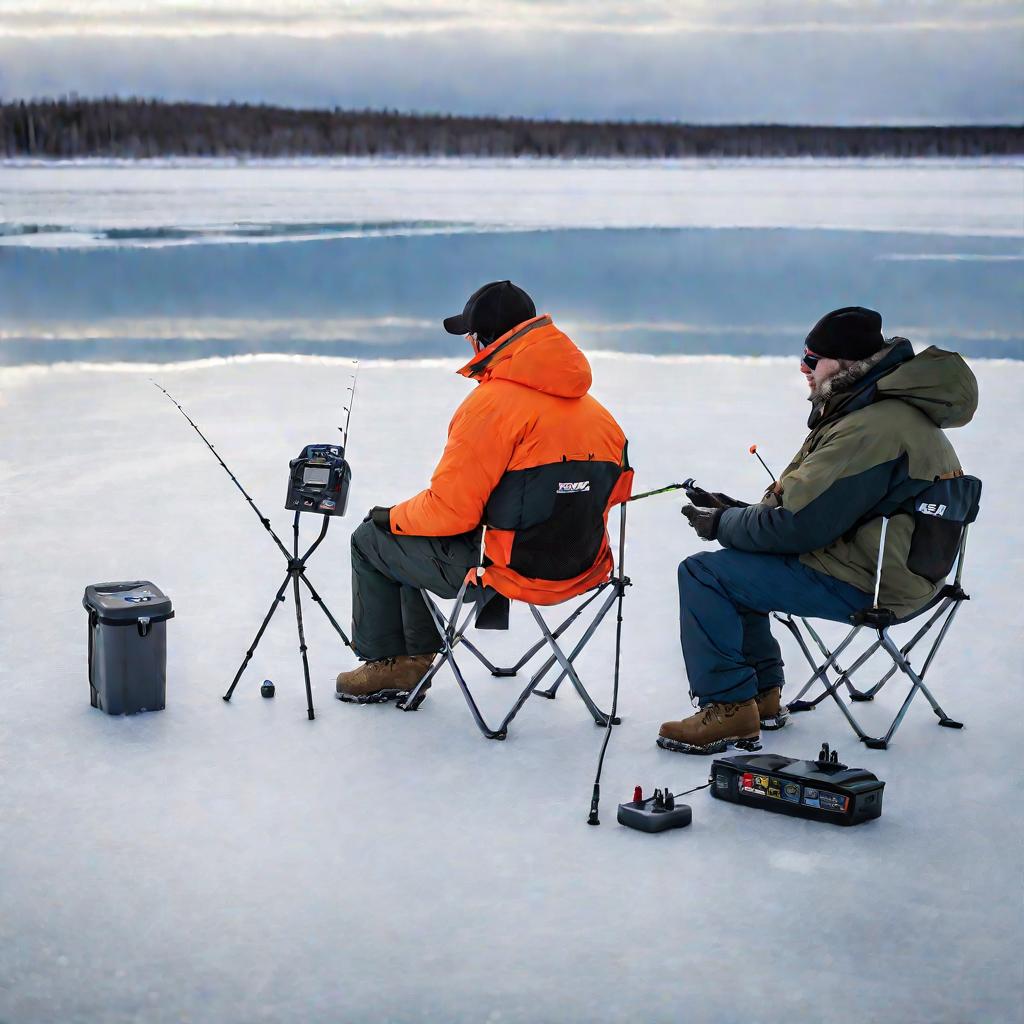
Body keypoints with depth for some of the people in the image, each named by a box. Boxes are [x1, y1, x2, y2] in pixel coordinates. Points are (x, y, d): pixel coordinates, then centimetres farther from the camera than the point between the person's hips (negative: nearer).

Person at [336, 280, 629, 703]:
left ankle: (382, 663, 28)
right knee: (416, 539, 29)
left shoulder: (493, 401, -18)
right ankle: (414, 660, 35)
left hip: (512, 569, -8)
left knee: (370, 539, 15)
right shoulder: (592, 408, 6)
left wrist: (390, 517, 3)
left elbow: (449, 510, -18)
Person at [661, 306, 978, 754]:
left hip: (859, 583, -11)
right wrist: (739, 512, 9)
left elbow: (797, 526, -24)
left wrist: (722, 525, -7)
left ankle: (729, 707, -5)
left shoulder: (870, 430, -25)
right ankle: (763, 695, 23)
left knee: (703, 574, -12)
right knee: (735, 565, 23)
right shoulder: (898, 410, 11)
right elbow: (816, 501, 18)